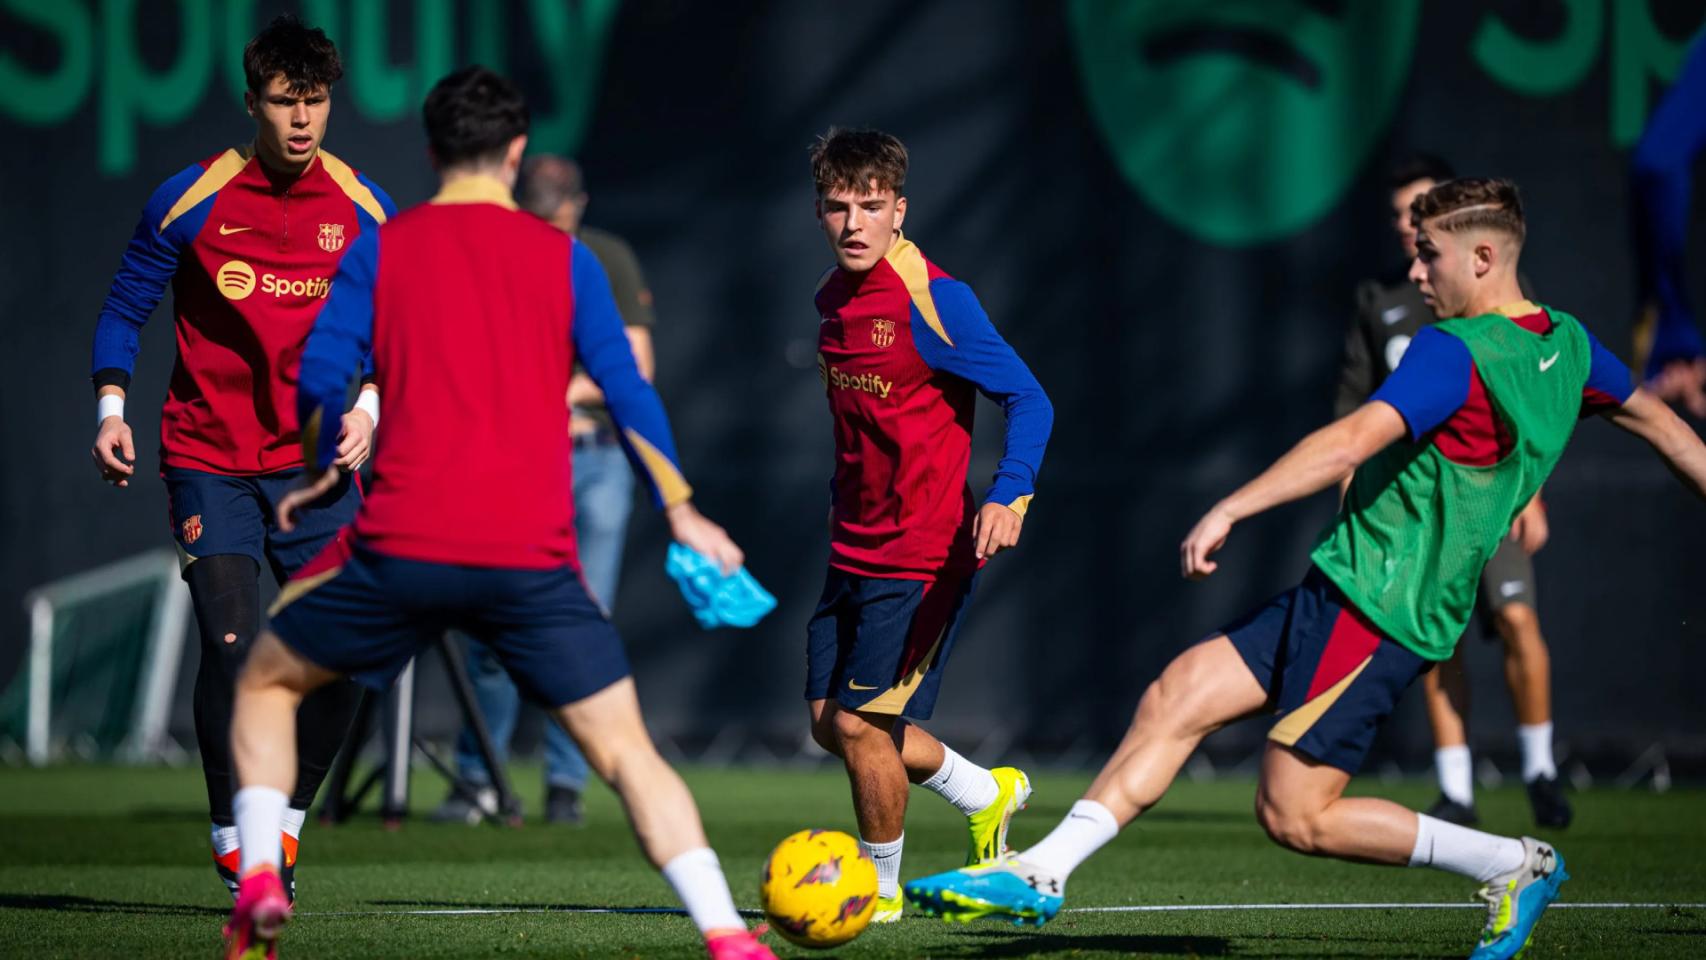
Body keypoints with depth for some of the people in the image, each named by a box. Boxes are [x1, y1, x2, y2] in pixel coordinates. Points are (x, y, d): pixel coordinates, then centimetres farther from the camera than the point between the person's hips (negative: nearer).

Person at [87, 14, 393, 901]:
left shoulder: (364, 212, 3)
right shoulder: (190, 202, -4)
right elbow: (124, 312, 6)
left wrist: (368, 409, -6)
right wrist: (112, 410, -6)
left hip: (316, 463, 2)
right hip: (208, 459, -2)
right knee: (232, 645, -14)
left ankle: (285, 823, 15)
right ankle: (233, 839, 1)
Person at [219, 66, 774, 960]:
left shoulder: (378, 249, 7)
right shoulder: (565, 258, 8)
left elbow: (320, 380, 0)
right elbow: (628, 394, 5)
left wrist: (321, 476, 19)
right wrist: (681, 513, 15)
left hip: (401, 544, 0)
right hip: (533, 559, 0)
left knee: (266, 682, 21)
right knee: (627, 752, 3)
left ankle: (259, 878, 3)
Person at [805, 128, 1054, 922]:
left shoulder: (931, 300, -18)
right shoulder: (834, 298, 5)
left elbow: (1028, 400, -17)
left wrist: (1008, 497, -31)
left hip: (922, 553, -8)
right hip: (854, 550, 8)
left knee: (861, 722, -8)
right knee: (831, 722, 9)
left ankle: (880, 888, 14)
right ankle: (985, 795, 32)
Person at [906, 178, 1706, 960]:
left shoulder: (1454, 354, -19)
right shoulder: (1567, 345, 9)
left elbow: (1353, 441, -30)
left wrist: (1231, 511, -32)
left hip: (1372, 605, -10)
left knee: (1295, 816, -7)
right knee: (1176, 696, 5)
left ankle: (1513, 865, 3)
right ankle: (1042, 873, 3)